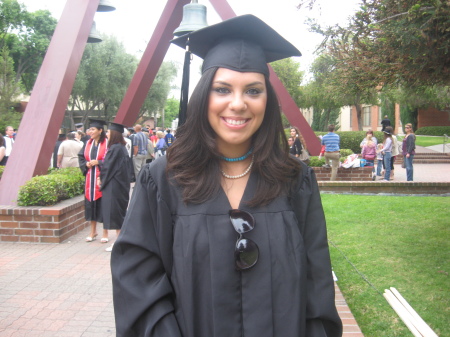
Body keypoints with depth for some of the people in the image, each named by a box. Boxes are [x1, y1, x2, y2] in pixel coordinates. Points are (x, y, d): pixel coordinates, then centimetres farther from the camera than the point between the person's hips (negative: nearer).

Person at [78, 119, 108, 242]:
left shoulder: (106, 143, -7)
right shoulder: (88, 143, 10)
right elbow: (81, 157, 15)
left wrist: (98, 162, -16)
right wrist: (86, 164, -3)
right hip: (90, 178, 6)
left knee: (103, 204, -1)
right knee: (90, 203, 9)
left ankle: (105, 233, 10)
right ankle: (93, 232, 20)